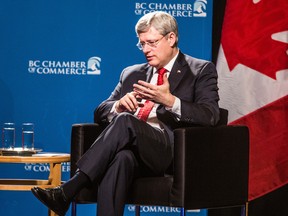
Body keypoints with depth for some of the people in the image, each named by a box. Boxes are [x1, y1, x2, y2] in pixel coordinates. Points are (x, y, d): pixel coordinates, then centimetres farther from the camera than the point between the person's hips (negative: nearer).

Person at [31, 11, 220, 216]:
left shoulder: (201, 71, 13)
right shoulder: (132, 74, 27)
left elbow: (210, 116, -2)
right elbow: (101, 113, 23)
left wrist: (170, 101, -18)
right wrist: (119, 106, -2)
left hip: (169, 149, -3)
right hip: (130, 146, 4)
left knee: (124, 122, -33)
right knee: (121, 158, -37)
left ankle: (69, 190, -39)